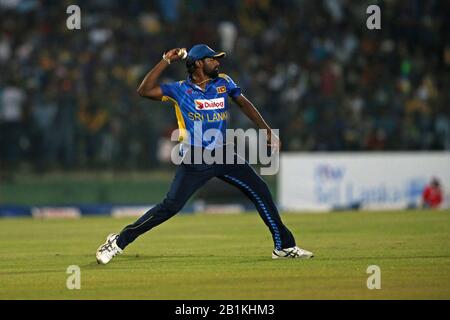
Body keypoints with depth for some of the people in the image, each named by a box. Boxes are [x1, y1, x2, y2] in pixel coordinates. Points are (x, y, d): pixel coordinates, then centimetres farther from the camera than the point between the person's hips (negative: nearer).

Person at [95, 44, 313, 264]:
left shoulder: (223, 82, 8)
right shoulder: (179, 90, -4)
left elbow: (243, 103, 17)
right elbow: (144, 90, -14)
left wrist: (266, 130, 10)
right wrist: (166, 61, -15)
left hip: (221, 154, 5)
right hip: (194, 161, -5)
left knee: (260, 191, 0)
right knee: (170, 206, -14)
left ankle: (284, 246, 10)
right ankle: (119, 241, -6)